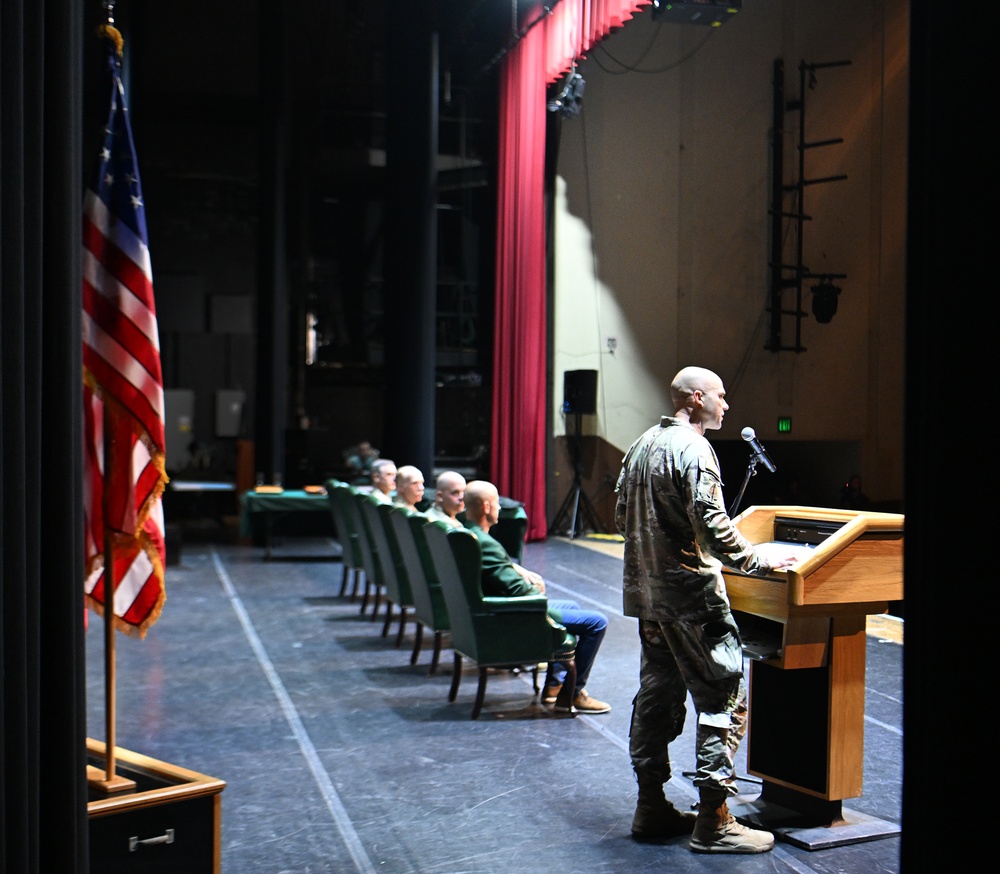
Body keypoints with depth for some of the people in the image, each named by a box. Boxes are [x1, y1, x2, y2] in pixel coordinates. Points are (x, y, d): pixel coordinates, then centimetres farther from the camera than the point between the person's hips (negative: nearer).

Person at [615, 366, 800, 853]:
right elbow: (710, 522, -22)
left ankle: (651, 808, 21)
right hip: (691, 594, -10)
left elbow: (622, 516, 19)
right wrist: (756, 560, -14)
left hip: (646, 592, 10)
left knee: (657, 694, 14)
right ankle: (712, 821, -3)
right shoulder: (692, 448, -14)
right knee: (723, 698, -4)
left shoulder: (642, 446, 14)